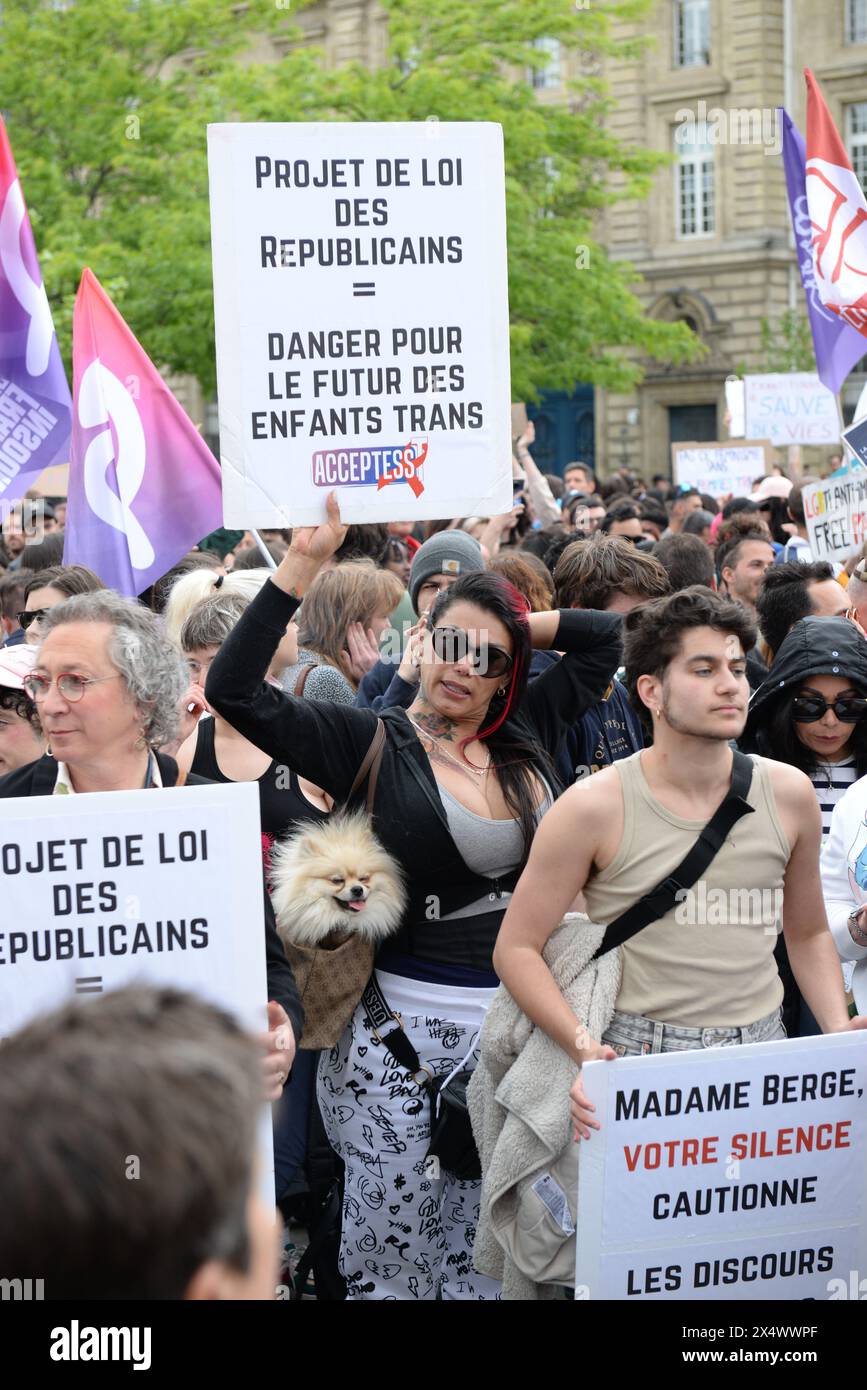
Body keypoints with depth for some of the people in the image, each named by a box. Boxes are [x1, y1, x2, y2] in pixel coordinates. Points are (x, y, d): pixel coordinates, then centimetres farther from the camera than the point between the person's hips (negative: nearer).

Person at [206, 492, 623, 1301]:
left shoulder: (524, 735, 7)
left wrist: (514, 628, 8)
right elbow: (234, 690, -16)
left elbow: (602, 636, 19)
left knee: (486, 1247, 12)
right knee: (389, 1242, 3)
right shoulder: (372, 743, -5)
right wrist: (303, 565, -19)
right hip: (405, 1022, -4)